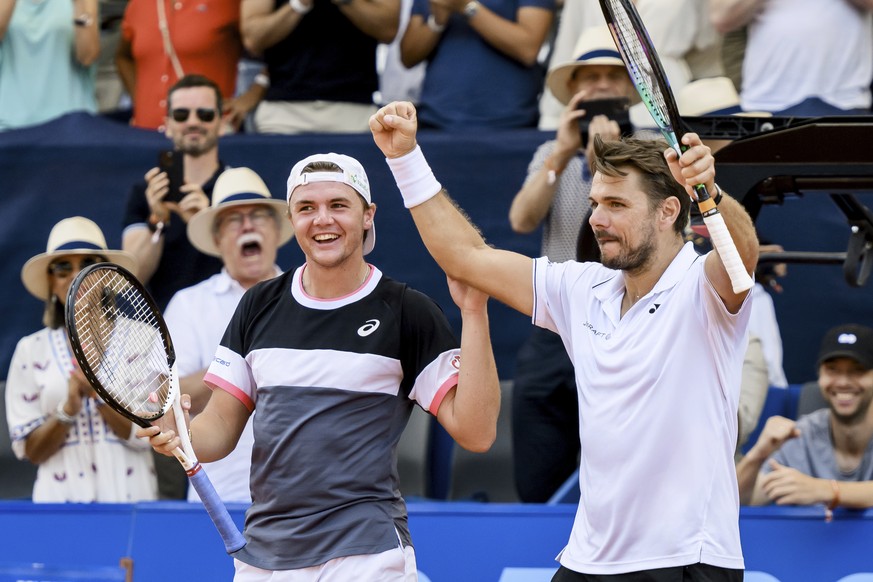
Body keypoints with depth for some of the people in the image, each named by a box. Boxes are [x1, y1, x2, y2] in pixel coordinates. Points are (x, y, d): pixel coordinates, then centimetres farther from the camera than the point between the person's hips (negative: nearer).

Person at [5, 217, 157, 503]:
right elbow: (29, 451, 3)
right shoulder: (31, 350, 6)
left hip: (128, 494, -1)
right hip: (61, 499, 1)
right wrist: (67, 410, -13)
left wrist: (101, 395, -14)